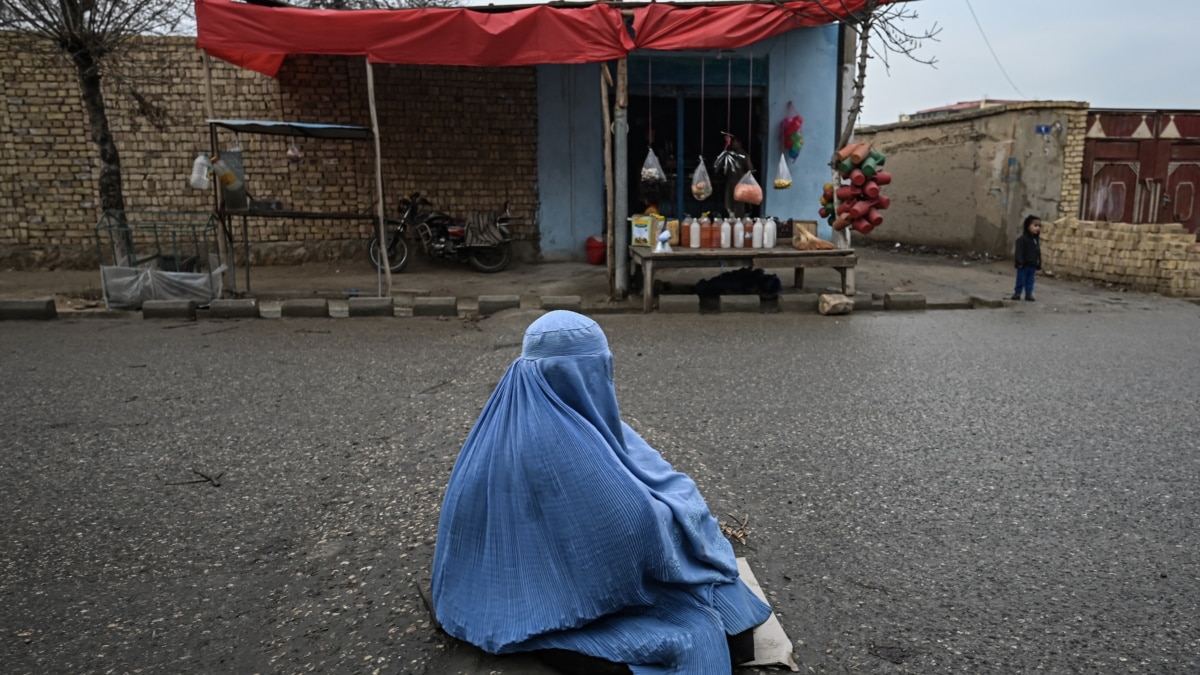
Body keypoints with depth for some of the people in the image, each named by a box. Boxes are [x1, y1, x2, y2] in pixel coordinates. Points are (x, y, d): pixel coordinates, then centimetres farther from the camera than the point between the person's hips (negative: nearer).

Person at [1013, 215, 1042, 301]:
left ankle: (1029, 294, 16)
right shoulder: (1022, 239, -13)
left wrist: (1038, 265, 12)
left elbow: (1038, 253, 14)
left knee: (1030, 281, 10)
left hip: (1033, 265, 6)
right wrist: (1019, 261, -24)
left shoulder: (1037, 240, 10)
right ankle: (1017, 293, 9)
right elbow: (1019, 251, -17)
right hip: (1024, 265, -6)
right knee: (1021, 280, 1)